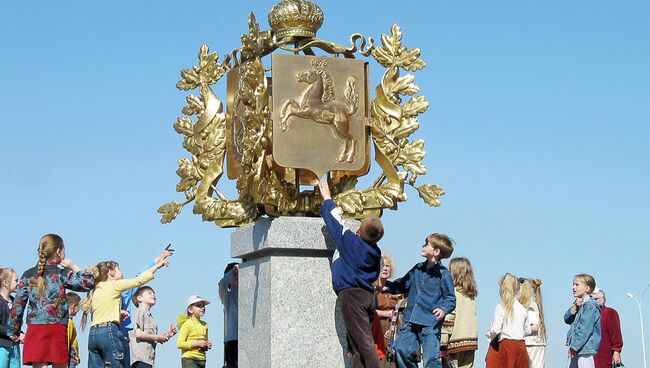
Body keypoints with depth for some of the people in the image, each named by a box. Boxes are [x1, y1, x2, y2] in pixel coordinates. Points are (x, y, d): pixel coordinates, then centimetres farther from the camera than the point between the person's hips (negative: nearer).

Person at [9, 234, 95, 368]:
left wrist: (14, 331, 18)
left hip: (34, 330, 3)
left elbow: (17, 305, 10)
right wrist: (74, 267, 8)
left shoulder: (27, 275, 10)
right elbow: (89, 283, -3)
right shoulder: (62, 274, 0)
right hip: (58, 329, -3)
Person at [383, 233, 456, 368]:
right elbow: (403, 285, 23)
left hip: (431, 323, -6)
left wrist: (443, 309, -22)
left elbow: (451, 299, -3)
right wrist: (387, 286, 10)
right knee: (402, 350, 2)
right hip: (410, 321, 6)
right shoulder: (418, 269, 13)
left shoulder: (443, 274, -5)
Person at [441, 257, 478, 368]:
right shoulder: (471, 295, 12)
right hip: (471, 338, 6)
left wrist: (443, 342, -11)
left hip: (456, 339, -6)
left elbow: (448, 318, -12)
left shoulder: (453, 292, -8)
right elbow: (472, 317, 13)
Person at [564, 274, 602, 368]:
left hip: (586, 350, -10)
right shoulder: (579, 304, 16)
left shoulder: (590, 305, -14)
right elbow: (567, 319, 10)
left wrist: (574, 347, -16)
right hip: (577, 351, 10)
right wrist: (574, 307, -8)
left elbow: (584, 329, -20)